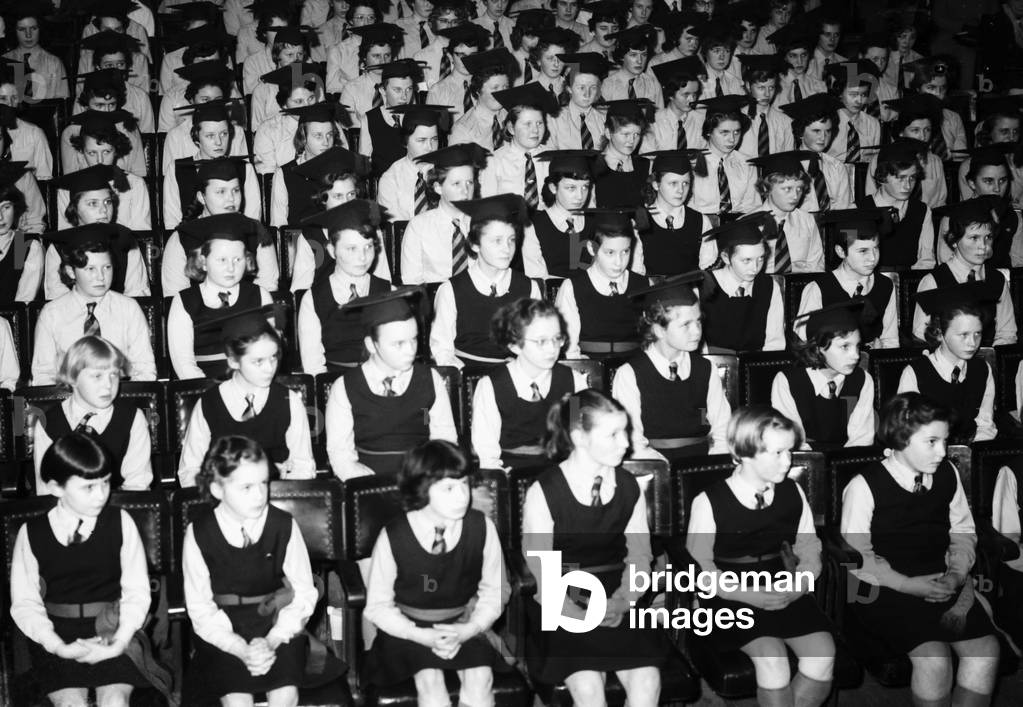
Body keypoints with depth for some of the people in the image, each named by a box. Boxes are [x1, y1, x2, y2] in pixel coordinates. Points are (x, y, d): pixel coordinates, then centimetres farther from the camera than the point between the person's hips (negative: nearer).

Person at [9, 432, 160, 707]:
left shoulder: (120, 523, 0)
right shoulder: (31, 533, 1)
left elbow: (137, 592, 0)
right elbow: (24, 603, 0)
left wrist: (120, 641, -15)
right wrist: (59, 647, -14)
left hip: (116, 631, 0)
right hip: (57, 637, 0)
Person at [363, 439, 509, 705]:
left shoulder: (482, 527, -11)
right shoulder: (393, 537, -16)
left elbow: (495, 591, 2)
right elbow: (377, 606, -5)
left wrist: (470, 629, -16)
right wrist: (422, 636, -19)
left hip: (465, 626, 2)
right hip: (409, 629, -1)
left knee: (480, 678, -25)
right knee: (430, 679, -28)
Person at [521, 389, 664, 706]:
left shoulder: (628, 486, 5)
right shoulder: (543, 492, -9)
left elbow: (639, 555, 9)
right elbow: (540, 573, -8)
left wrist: (621, 602, -9)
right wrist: (583, 616, -19)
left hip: (618, 605, 4)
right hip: (562, 607, -3)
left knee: (647, 681, -21)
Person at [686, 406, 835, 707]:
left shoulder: (793, 494, 7)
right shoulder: (709, 502, -6)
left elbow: (810, 554, 12)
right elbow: (699, 567, -5)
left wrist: (797, 586, -9)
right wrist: (751, 595, -16)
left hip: (787, 595, 4)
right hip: (733, 599, -4)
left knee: (822, 653, -20)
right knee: (771, 657, -28)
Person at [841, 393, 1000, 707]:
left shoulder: (948, 474, 3)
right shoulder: (864, 486, -12)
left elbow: (963, 533, 13)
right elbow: (857, 556, -9)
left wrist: (956, 575, -6)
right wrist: (909, 585, -17)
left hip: (941, 583, 5)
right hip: (886, 588, -5)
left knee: (985, 649, -17)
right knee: (934, 656, -25)